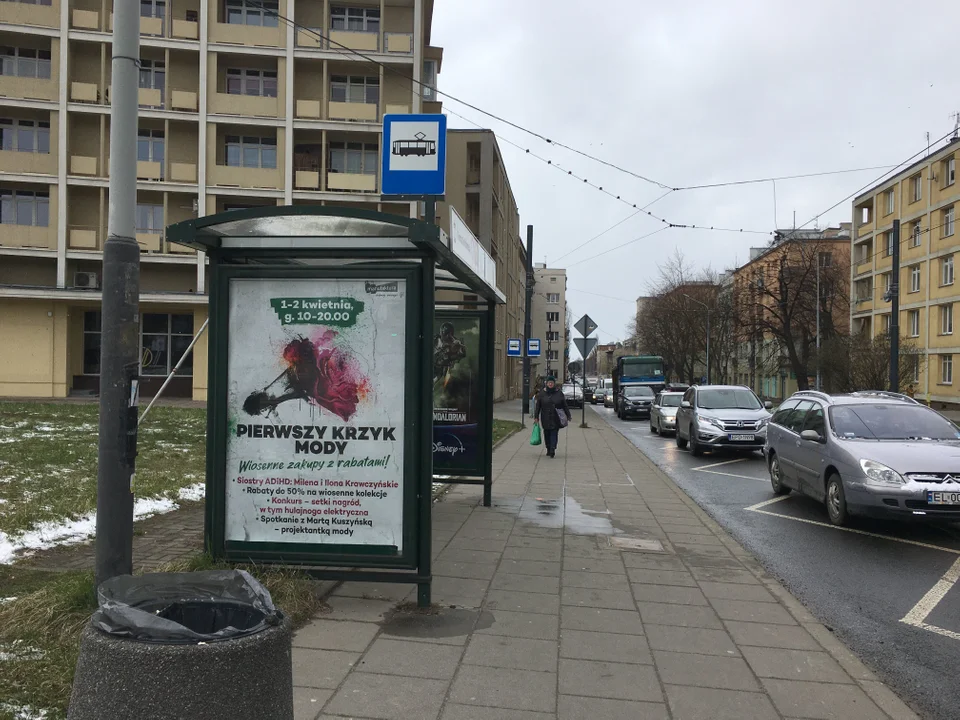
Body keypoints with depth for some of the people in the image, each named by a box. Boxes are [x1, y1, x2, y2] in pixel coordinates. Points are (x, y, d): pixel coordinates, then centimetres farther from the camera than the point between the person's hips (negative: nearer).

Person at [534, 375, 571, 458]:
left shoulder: (559, 393, 3)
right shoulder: (542, 393, 2)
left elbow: (565, 406, 7)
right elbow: (537, 406, 3)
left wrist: (568, 416, 5)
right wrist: (536, 417, -1)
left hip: (556, 418, -1)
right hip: (545, 418, 1)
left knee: (554, 434, -8)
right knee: (547, 434, 7)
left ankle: (553, 450, -13)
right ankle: (548, 450, 20)